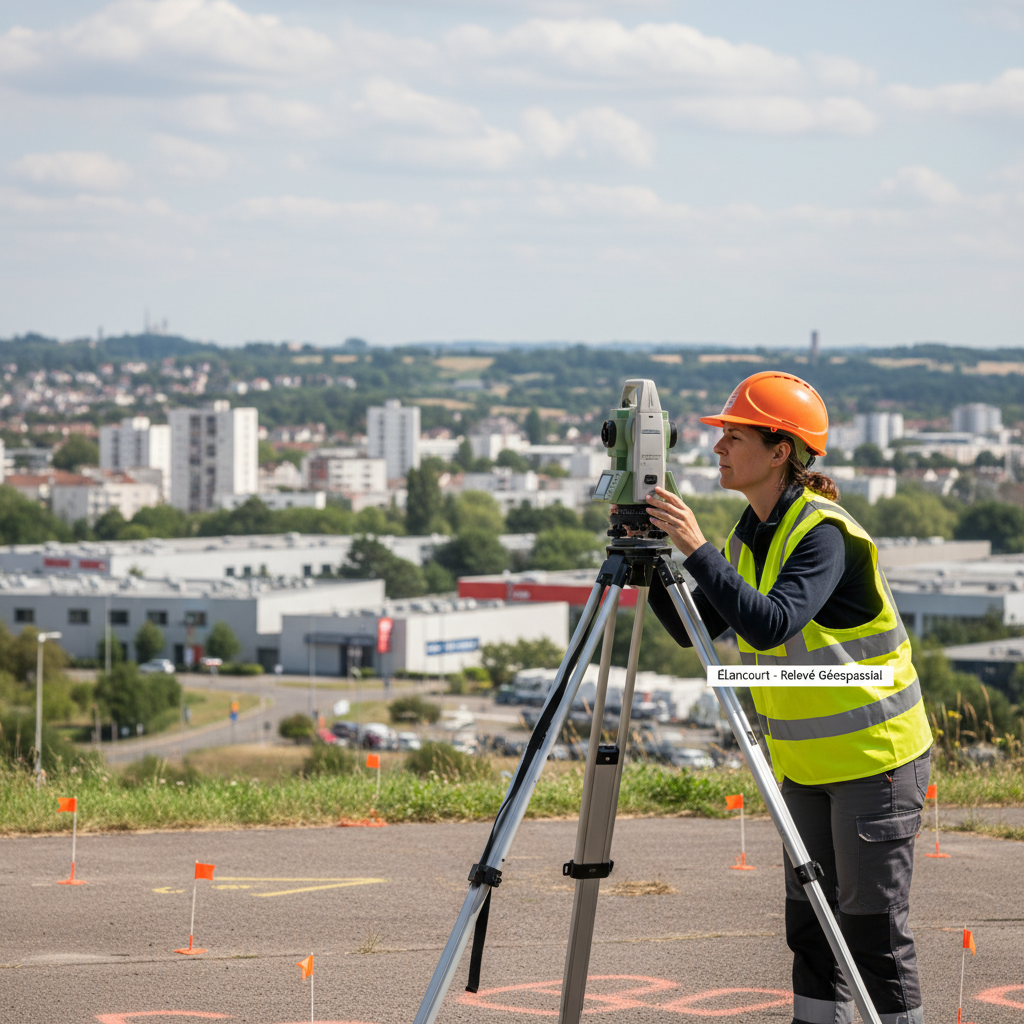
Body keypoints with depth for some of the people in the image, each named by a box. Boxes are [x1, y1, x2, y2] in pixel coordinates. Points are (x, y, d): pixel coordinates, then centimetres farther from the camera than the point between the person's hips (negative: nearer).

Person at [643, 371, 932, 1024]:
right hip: (805, 761, 8)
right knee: (811, 922, 11)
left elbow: (771, 624, -34)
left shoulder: (824, 534, -20)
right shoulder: (751, 535, 7)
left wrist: (697, 549, -34)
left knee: (874, 926, -5)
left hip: (875, 755, -8)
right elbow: (692, 628, 9)